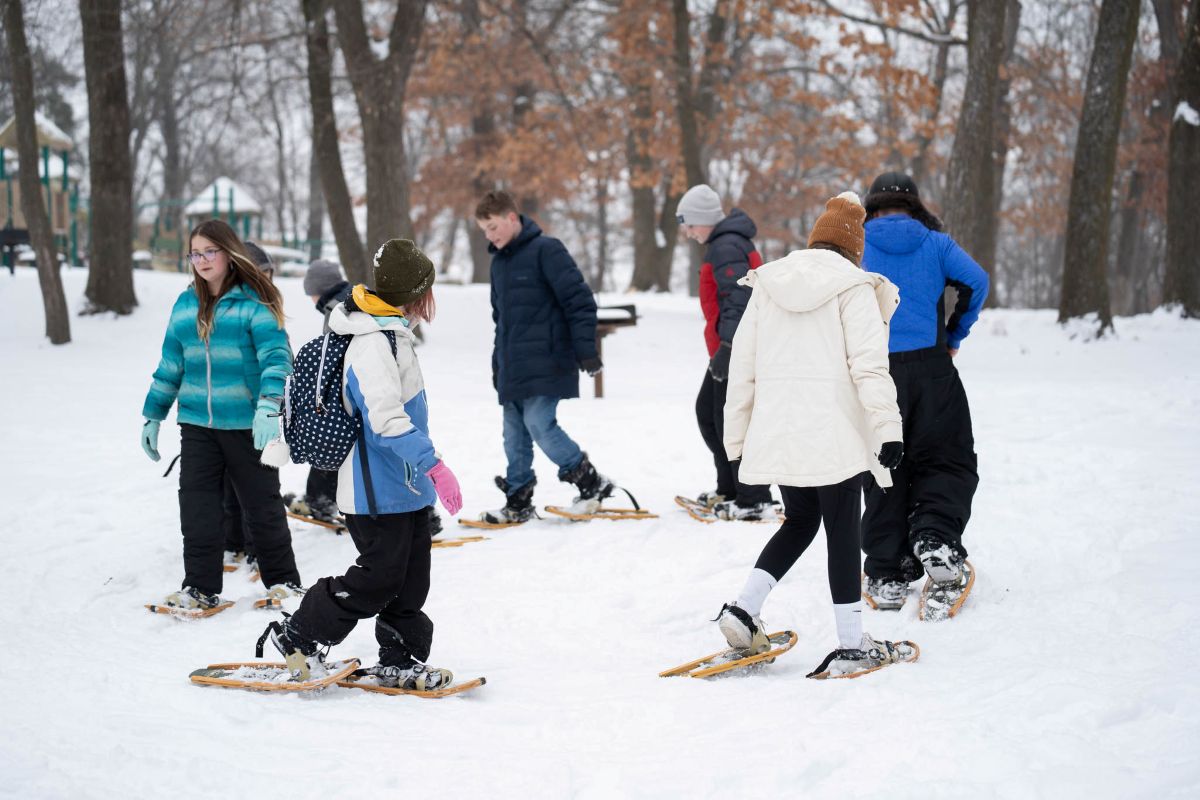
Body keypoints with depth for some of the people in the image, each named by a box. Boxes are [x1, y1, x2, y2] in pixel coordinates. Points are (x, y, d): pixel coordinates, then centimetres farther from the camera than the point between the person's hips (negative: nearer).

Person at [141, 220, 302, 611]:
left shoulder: (253, 301, -7)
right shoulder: (186, 304, 10)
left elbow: (276, 355, -16)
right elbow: (170, 364, 17)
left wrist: (268, 406, -30)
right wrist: (153, 416, 17)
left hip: (246, 422, -4)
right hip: (197, 423, 4)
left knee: (262, 504, 6)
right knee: (197, 506, 1)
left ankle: (283, 579, 20)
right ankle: (200, 586, 10)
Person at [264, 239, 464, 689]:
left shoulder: (390, 331, 10)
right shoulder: (374, 346, -23)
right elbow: (387, 420, -33)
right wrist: (433, 464, -39)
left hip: (403, 485, 10)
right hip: (378, 491, -10)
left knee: (411, 576, 12)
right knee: (379, 576, -5)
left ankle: (400, 661, 20)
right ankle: (298, 638, 8)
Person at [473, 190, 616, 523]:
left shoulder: (546, 251, -9)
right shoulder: (499, 261, 17)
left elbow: (580, 300, -12)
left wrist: (586, 350, -14)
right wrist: (498, 363, 23)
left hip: (545, 362, -8)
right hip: (512, 367, 8)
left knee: (540, 424, -15)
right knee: (515, 433, 6)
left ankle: (591, 482, -2)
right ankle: (518, 501, 13)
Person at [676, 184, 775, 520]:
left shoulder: (726, 247, -16)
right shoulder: (728, 243, 18)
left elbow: (739, 298, -26)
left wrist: (728, 345, -31)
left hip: (737, 346, -11)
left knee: (730, 420, -9)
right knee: (708, 412, 19)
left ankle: (754, 501, -8)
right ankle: (730, 489, 26)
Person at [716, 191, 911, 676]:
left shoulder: (766, 286, 10)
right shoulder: (853, 288, -5)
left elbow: (741, 369, 11)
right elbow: (869, 366, -13)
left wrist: (737, 437, 17)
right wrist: (888, 430, -12)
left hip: (775, 432, 5)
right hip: (834, 435, -5)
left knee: (800, 521, 20)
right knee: (842, 533, 2)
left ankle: (744, 609, 8)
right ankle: (851, 645, 4)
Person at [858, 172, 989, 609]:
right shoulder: (935, 243, 5)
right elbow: (976, 281, -6)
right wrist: (955, 334, 7)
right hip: (932, 367, -1)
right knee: (947, 460, 12)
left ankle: (886, 575, 5)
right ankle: (935, 536, -14)